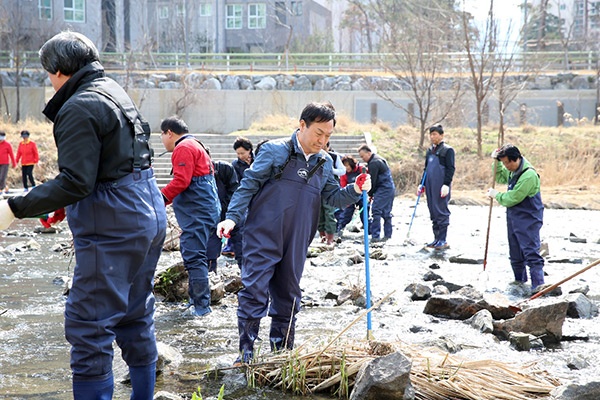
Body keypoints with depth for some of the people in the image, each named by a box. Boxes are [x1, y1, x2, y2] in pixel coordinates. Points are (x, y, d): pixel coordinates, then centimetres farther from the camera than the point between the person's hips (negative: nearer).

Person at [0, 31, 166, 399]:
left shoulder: (78, 109, -15)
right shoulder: (115, 91, 14)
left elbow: (75, 182, -23)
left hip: (113, 230, -10)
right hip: (149, 216, 10)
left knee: (88, 327, -5)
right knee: (135, 318, 19)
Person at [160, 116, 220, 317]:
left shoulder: (183, 148, -9)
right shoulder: (196, 145, 24)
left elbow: (181, 181, -19)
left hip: (196, 213, -11)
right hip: (205, 209, 11)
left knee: (194, 257, -11)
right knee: (191, 255, 15)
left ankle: (201, 306, -11)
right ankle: (196, 300, 22)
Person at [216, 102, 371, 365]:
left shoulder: (325, 163, 12)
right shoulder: (274, 151, -5)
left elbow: (333, 197, 17)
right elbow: (248, 185, -6)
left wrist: (355, 190, -3)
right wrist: (232, 217, -15)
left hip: (296, 244, 6)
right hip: (263, 237, -5)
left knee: (288, 296, 13)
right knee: (255, 291, -7)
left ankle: (282, 353, 25)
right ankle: (246, 353, 2)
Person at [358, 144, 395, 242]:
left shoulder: (374, 163, -14)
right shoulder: (379, 158, 19)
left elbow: (372, 180, -13)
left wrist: (370, 194, -1)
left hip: (383, 189, -11)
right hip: (390, 188, 11)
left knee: (376, 211, -13)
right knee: (386, 213, 13)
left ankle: (375, 236, -17)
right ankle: (387, 234, 17)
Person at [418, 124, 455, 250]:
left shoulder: (448, 150, -5)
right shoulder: (429, 151, 18)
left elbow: (451, 169, -10)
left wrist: (446, 184, -18)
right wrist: (422, 184, 18)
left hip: (441, 187, -7)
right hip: (430, 187, 8)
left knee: (442, 212, -6)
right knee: (433, 213, 9)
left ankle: (443, 240, -2)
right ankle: (436, 239, 16)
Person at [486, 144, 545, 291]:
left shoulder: (529, 175, -24)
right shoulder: (513, 170, 5)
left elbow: (512, 198, -22)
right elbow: (501, 178, 26)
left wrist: (496, 195, -4)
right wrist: (496, 162, 8)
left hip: (528, 219, -9)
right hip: (513, 217, 9)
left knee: (531, 254, -13)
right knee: (515, 255, 17)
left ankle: (538, 286, -15)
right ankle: (519, 282, 30)